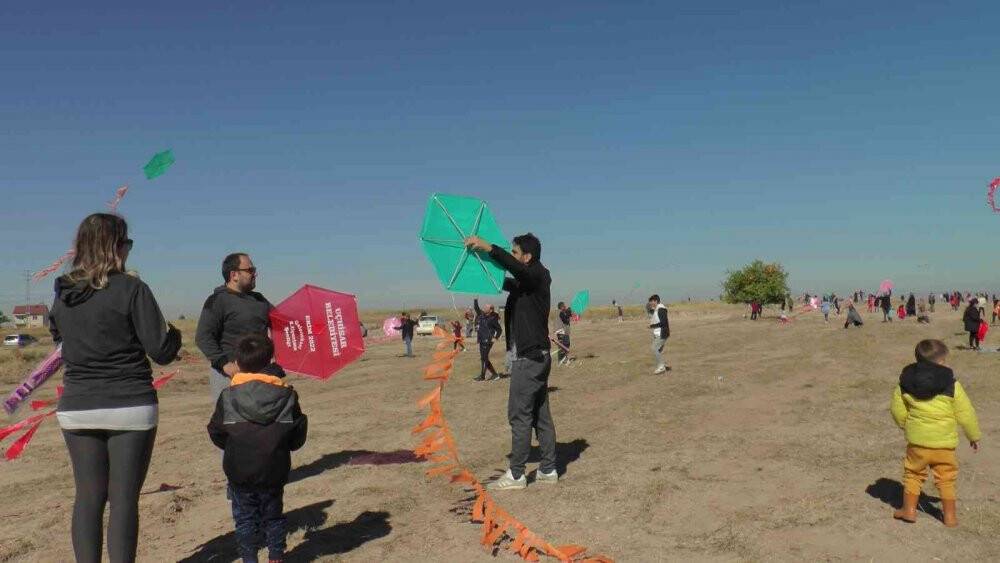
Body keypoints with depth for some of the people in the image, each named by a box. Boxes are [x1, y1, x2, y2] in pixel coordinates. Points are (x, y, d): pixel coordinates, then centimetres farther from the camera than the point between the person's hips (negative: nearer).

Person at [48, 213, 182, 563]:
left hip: (76, 409, 5)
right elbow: (161, 351, -12)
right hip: (130, 407, -5)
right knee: (124, 498, 1)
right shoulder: (130, 289, -13)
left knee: (87, 497, 12)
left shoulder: (62, 293, 4)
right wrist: (174, 335, 7)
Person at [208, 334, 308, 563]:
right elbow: (297, 437, -1)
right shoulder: (286, 395, -7)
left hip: (239, 470, -1)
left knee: (245, 518, 13)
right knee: (273, 515, 18)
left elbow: (216, 433, 0)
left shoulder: (228, 397, -10)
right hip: (275, 471, 2)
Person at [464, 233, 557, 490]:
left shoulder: (538, 275, -11)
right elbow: (503, 280, 29)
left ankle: (516, 474, 0)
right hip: (537, 356, 10)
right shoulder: (522, 282, 17)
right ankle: (548, 470, 17)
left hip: (529, 357, -10)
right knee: (540, 415, 11)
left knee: (519, 414, -5)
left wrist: (488, 247, -40)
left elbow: (516, 268, -33)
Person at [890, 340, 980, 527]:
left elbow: (898, 410, 3)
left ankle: (909, 510, 21)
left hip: (917, 441, 2)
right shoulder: (951, 386, -12)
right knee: (946, 478, 14)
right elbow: (966, 414, -4)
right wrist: (974, 436, 12)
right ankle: (950, 515, 22)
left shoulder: (905, 382, -5)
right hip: (944, 442, -1)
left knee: (913, 473, 17)